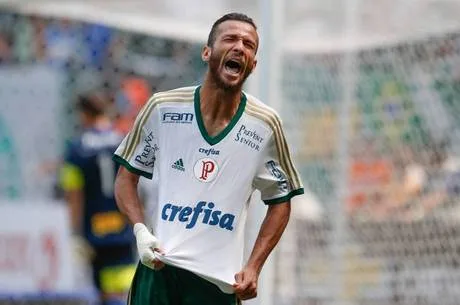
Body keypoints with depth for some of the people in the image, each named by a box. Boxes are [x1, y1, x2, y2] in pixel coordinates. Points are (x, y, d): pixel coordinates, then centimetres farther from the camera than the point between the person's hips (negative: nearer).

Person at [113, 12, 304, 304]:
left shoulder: (265, 125, 1)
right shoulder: (163, 108, 0)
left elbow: (280, 201, 11)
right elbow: (127, 175, 10)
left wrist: (253, 267, 0)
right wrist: (141, 230, -7)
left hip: (219, 279, 0)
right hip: (159, 267, 0)